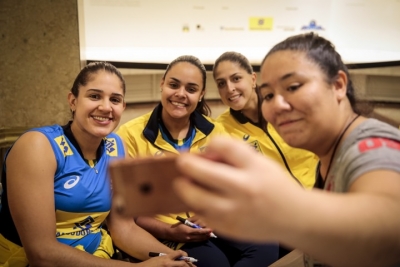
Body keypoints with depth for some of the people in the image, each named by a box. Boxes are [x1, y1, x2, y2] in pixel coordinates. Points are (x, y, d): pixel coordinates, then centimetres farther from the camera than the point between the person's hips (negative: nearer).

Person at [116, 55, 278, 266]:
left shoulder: (215, 132, 7)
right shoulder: (131, 135, -6)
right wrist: (168, 231, -19)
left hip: (213, 226, 5)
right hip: (164, 234, -4)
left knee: (265, 247, -22)